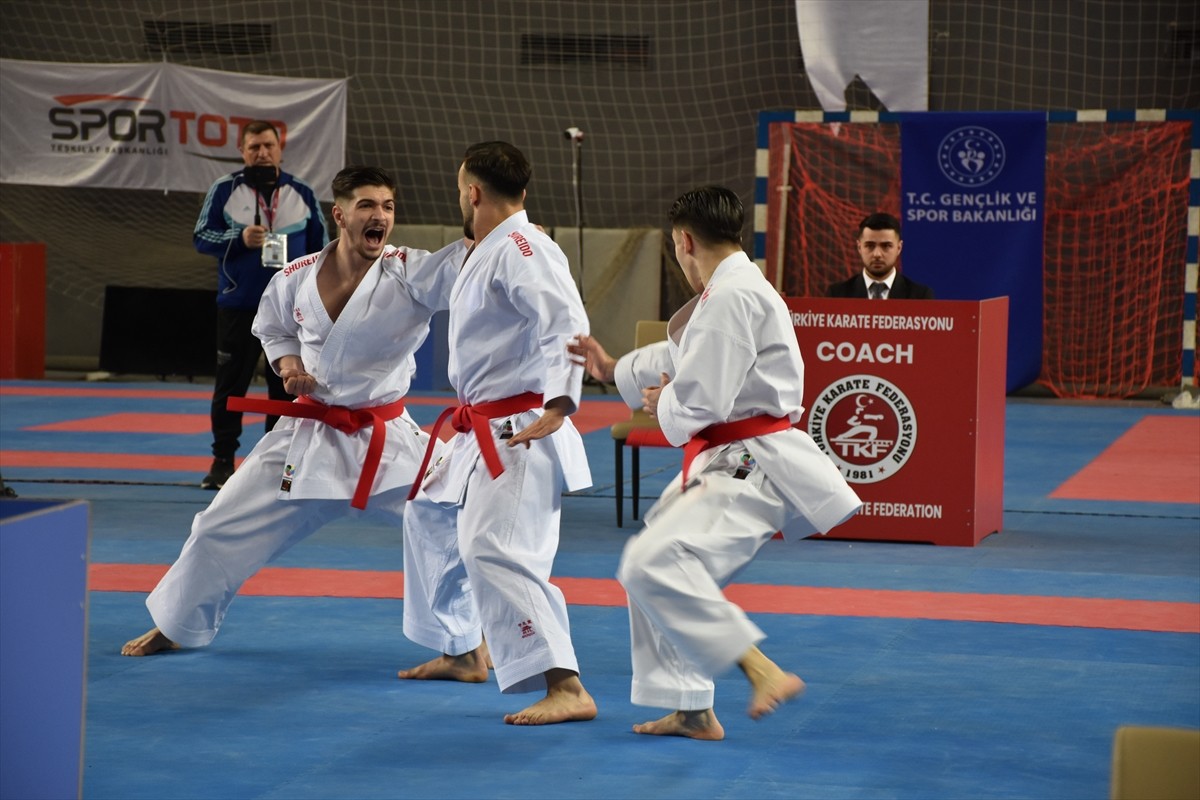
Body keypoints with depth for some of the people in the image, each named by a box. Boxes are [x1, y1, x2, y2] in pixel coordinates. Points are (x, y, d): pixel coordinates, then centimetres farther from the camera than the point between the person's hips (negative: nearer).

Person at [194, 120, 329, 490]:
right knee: (230, 384, 2)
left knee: (285, 386, 7)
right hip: (238, 306, -2)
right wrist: (239, 239, -17)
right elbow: (201, 237, 0)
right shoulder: (225, 189, -1)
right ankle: (222, 461, 10)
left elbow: (320, 248, 11)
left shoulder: (301, 193, 6)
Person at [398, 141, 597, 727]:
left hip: (520, 433, -12)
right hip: (482, 432, 12)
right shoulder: (489, 251, 14)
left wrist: (559, 405, -33)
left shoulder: (520, 249, -18)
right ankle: (464, 652, 41)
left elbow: (567, 325, -28)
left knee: (493, 548, -24)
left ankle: (566, 689, -28)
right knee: (431, 518, 28)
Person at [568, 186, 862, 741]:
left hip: (753, 467, -11)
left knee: (655, 564, -27)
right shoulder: (733, 290, 18)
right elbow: (683, 356, 35)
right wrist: (615, 371, 42)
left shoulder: (732, 296, -17)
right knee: (648, 568, 18)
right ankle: (691, 711, 24)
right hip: (724, 464, 11)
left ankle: (762, 671, -27)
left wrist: (662, 407, -1)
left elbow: (701, 401, -22)